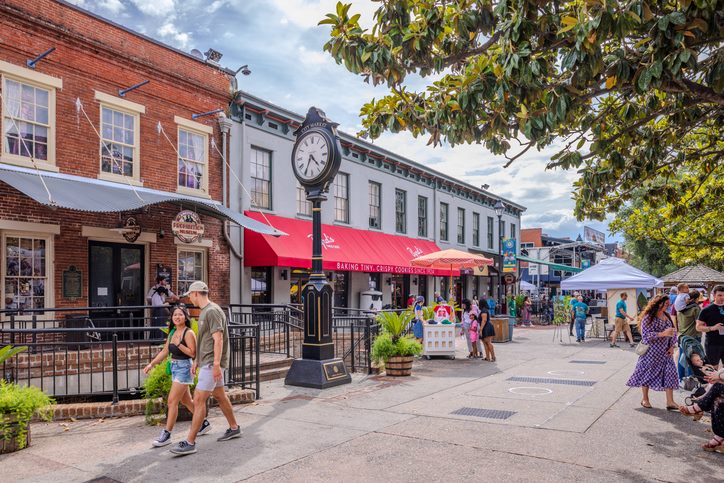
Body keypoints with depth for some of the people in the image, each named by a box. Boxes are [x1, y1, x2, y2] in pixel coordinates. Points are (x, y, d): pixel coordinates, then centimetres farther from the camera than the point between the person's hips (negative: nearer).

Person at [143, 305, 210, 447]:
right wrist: (151, 364, 7)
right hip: (175, 368, 9)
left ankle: (166, 435, 1)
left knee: (172, 401, -7)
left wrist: (179, 344, -24)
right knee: (186, 400, 16)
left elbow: (193, 353, -18)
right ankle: (204, 423, 31)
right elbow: (164, 352, 14)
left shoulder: (188, 333, -13)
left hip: (184, 368, -9)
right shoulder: (172, 333, 11)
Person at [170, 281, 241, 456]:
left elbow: (218, 339, -22)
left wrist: (216, 364, -24)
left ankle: (190, 443, -5)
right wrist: (197, 360, 24)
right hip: (206, 362, 10)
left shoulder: (212, 311, -17)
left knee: (198, 400, -9)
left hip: (212, 363, -10)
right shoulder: (204, 311, 15)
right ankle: (234, 428, 31)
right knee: (219, 396, 18)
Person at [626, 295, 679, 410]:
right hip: (651, 352, -6)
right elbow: (646, 334, -19)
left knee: (670, 374, -2)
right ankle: (645, 399, 20)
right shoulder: (648, 317, -12)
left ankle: (670, 402, 1)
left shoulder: (667, 316, 9)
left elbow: (673, 332, 14)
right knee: (647, 374, 5)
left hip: (666, 352, 6)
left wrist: (672, 346, 2)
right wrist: (662, 334, -27)